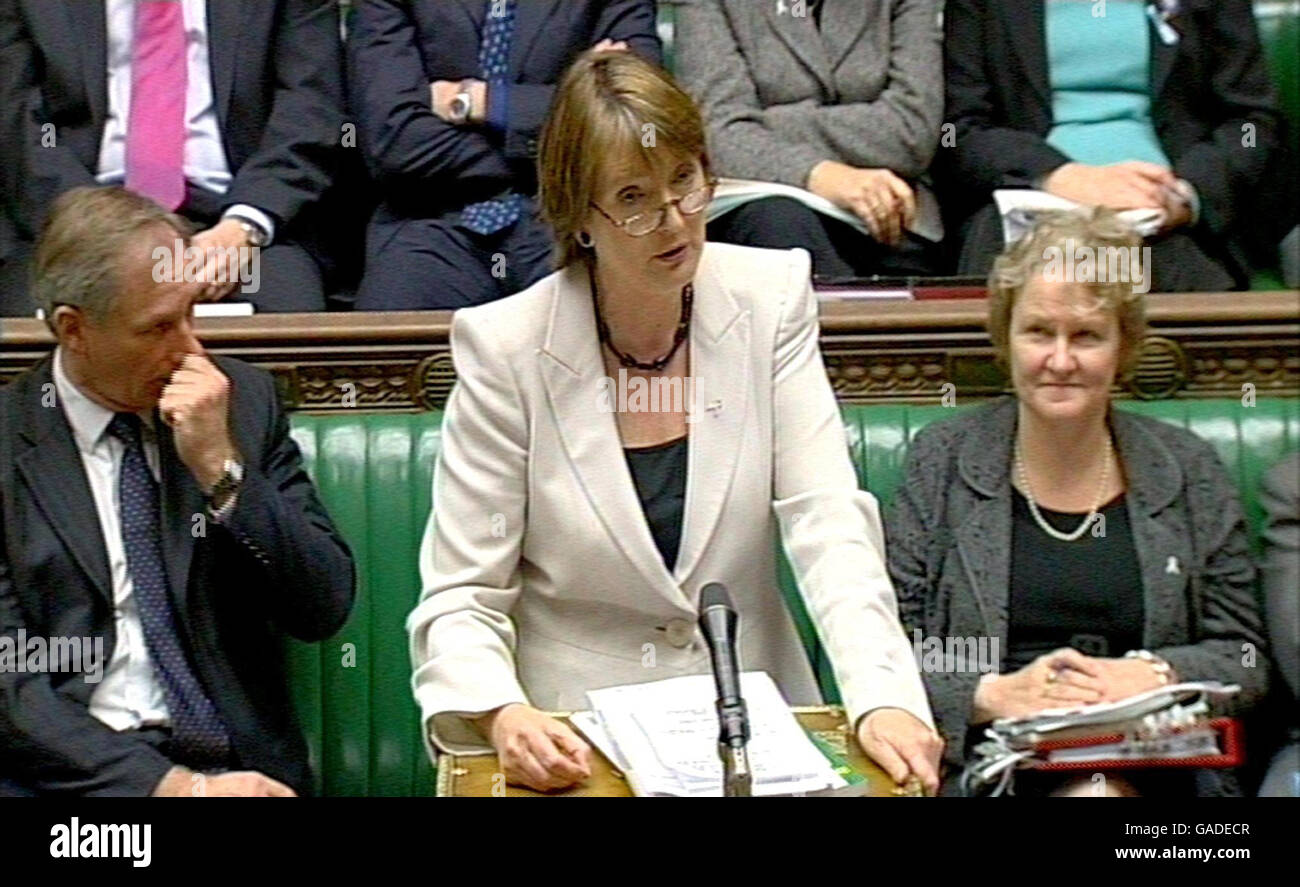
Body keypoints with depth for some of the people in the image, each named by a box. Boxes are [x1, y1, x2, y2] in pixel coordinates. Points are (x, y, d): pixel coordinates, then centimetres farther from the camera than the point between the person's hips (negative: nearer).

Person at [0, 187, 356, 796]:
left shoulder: (244, 400, 6)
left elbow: (324, 611, 3)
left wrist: (222, 471, -9)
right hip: (72, 772, -1)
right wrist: (168, 783, -18)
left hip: (238, 764, 1)